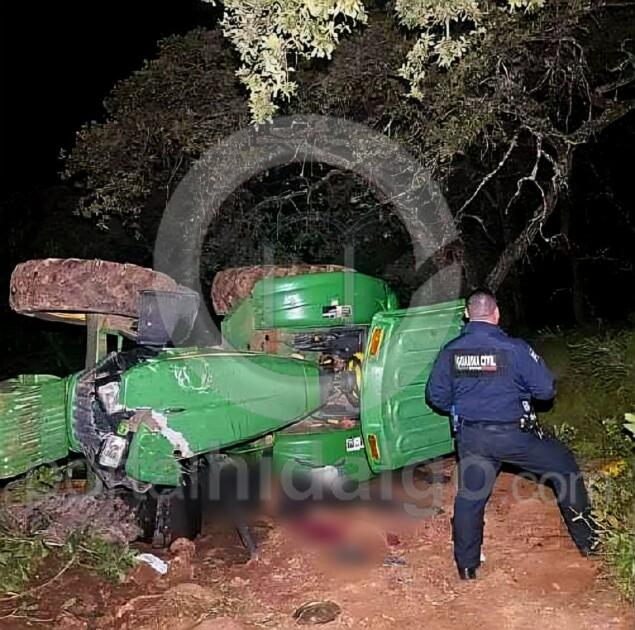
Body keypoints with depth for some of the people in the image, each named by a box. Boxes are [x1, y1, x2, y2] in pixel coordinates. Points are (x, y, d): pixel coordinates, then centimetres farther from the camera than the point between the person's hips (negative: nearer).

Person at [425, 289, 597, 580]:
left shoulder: (450, 351, -5)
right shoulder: (515, 349, -15)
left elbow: (435, 396, 3)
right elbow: (546, 389, -10)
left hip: (471, 438, 3)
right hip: (515, 435, -2)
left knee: (469, 496, 15)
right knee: (565, 468, 19)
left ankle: (466, 566, 25)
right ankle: (587, 540, 28)